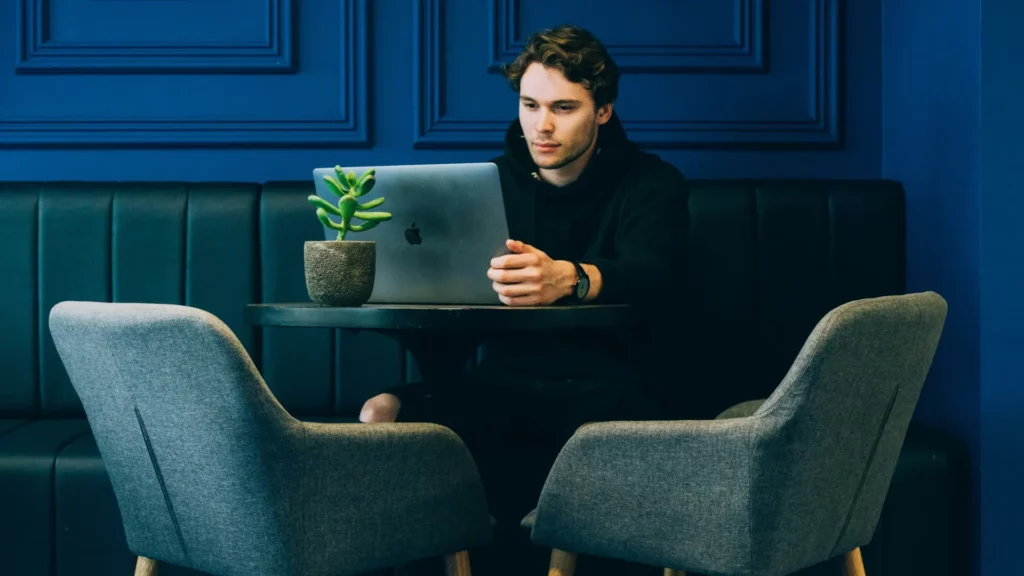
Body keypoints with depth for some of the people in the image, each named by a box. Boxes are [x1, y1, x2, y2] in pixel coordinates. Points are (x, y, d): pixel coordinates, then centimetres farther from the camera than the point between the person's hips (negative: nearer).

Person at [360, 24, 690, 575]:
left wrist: (569, 279, -45)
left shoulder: (651, 183, 2)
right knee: (383, 413, -26)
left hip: (608, 382, -3)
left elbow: (652, 276, -19)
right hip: (503, 379, 3)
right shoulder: (493, 181, 15)